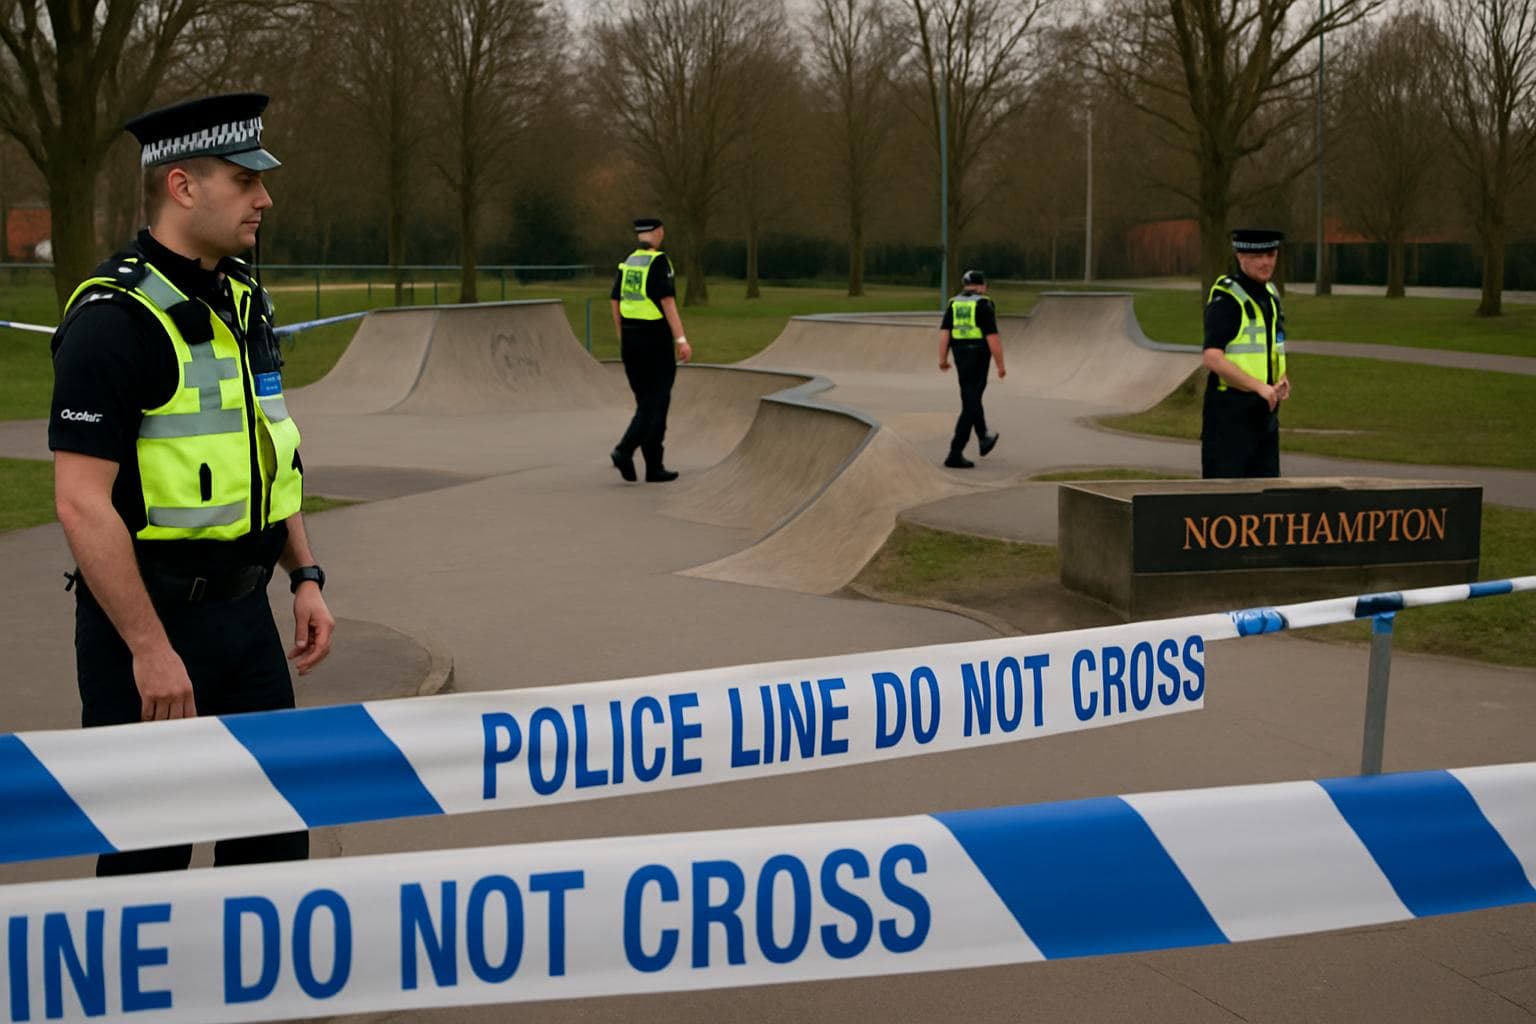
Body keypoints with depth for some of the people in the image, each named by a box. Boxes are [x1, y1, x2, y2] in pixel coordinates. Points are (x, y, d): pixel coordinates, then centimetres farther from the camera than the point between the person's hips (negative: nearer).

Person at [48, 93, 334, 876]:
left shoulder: (243, 301, 9)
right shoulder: (113, 317, -18)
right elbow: (83, 503, -22)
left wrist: (304, 577, 12)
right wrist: (149, 650, -22)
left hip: (244, 607, 8)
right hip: (149, 615, -8)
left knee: (274, 831, 15)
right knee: (149, 848, 6)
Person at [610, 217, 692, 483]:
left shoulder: (626, 264, 10)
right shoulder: (659, 262, -12)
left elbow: (615, 304, 12)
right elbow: (668, 302, -19)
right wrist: (681, 340, -19)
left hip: (630, 340, 7)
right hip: (656, 340, -7)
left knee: (646, 404, 12)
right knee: (657, 405, 0)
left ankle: (654, 467, 8)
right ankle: (625, 450, -16)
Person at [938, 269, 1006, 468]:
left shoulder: (953, 305, 5)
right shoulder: (984, 305, -10)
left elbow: (944, 333, -4)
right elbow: (993, 338, -15)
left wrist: (943, 359, -4)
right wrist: (1000, 365, -9)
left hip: (960, 357, 6)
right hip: (978, 358, -6)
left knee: (972, 398, 24)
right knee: (970, 406, -6)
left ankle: (984, 439, 41)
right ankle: (955, 454, -13)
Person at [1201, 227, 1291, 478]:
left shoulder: (1270, 294, 14)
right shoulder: (1225, 298, -12)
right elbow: (1212, 358, -22)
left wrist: (1282, 380, 5)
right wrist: (1259, 386, -25)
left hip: (1265, 410, 8)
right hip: (1230, 410, -8)